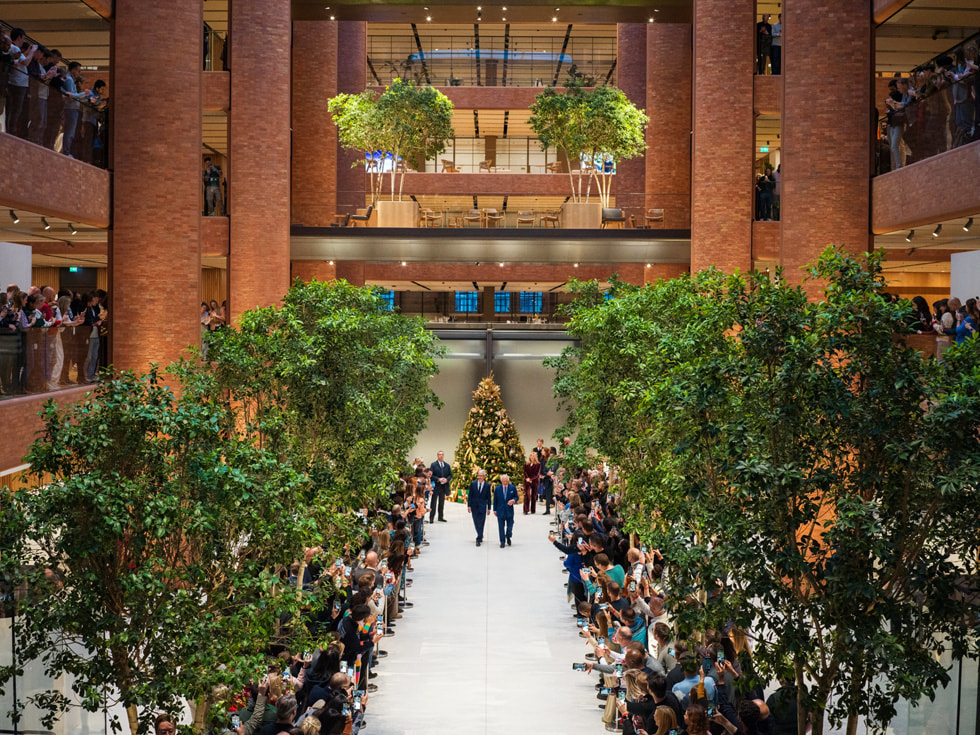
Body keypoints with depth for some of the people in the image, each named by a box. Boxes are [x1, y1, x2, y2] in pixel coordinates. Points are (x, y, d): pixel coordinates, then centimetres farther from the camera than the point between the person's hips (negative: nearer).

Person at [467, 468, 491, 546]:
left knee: (481, 523, -8)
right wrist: (469, 505, -3)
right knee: (476, 523, 9)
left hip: (482, 506, -2)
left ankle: (478, 540, -8)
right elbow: (470, 495, 4)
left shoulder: (487, 485, 0)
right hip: (474, 506, 2)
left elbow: (488, 497, 3)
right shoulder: (473, 484, 3)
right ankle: (480, 536, 29)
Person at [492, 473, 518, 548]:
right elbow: (495, 500, 6)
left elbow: (516, 497, 7)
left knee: (510, 526, 5)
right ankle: (502, 542, 9)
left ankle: (508, 537, 33)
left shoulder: (513, 488, 0)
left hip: (509, 510, 0)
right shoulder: (497, 488, 1)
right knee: (501, 527, 1)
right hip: (500, 510, 0)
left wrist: (513, 500, -16)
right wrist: (495, 510, 4)